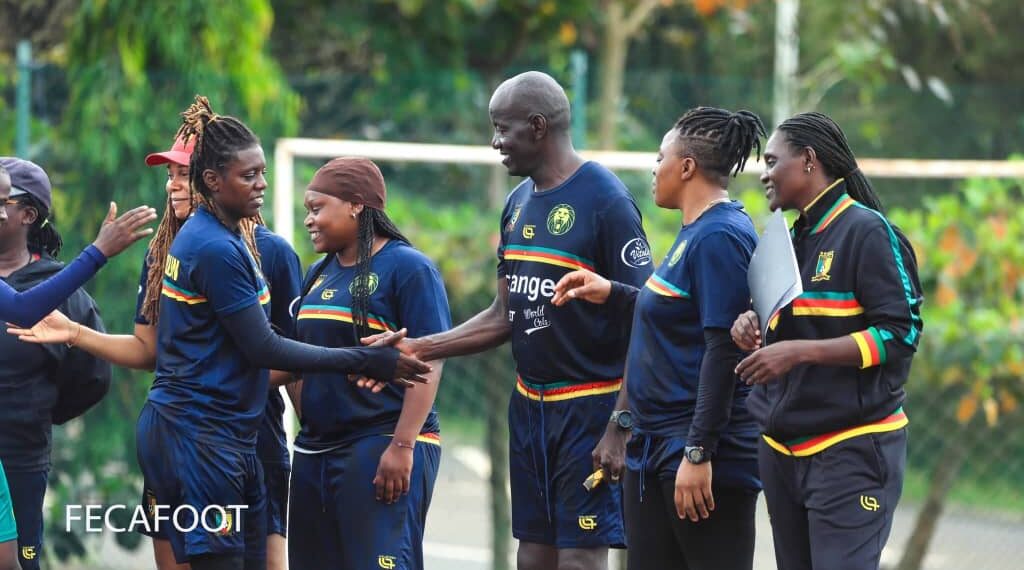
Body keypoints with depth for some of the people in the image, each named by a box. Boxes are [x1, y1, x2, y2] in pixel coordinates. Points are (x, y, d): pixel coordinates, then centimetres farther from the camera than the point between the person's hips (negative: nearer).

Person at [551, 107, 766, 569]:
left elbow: (723, 349, -22)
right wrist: (611, 294, 18)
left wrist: (699, 454, -23)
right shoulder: (694, 233, 14)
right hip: (655, 445, 10)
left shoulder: (720, 237, -16)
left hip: (703, 453, -10)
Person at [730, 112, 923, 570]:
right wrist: (753, 326, 4)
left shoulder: (867, 232, -10)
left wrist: (798, 352, -22)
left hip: (850, 451, -9)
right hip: (783, 447, 9)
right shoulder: (794, 240, 15)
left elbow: (899, 334, -17)